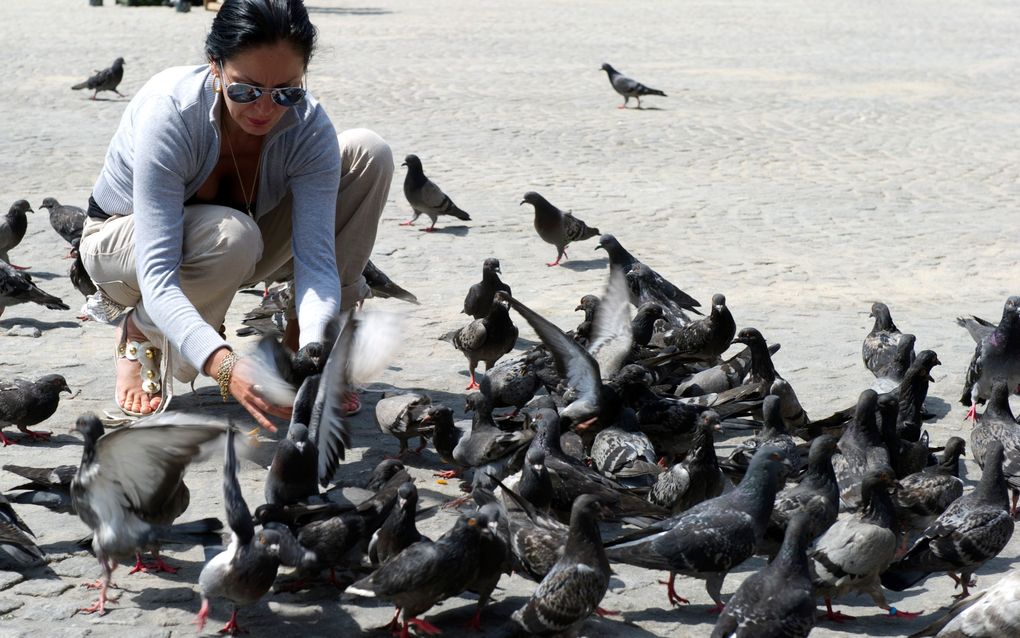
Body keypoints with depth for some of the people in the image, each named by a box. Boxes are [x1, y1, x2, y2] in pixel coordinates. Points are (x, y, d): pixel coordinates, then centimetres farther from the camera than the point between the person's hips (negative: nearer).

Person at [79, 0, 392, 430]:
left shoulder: (308, 125, -26)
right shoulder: (169, 111, -37)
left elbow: (316, 257, -30)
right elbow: (158, 277, -42)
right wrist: (224, 366, -58)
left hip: (234, 256, 4)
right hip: (119, 242, -4)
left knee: (367, 153, -16)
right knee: (232, 236, -40)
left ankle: (302, 340, -7)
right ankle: (139, 332, -7)